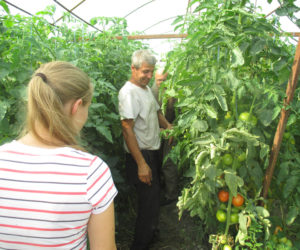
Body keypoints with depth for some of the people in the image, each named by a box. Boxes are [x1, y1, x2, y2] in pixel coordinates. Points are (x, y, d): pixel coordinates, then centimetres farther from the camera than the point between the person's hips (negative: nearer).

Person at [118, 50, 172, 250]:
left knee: (153, 198, 23)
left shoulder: (146, 88, 12)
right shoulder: (128, 92, -19)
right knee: (149, 205, -2)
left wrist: (169, 126, 3)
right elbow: (127, 130, -23)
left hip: (153, 152, 10)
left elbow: (156, 112, 23)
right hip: (141, 156, -10)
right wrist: (141, 164, -25)